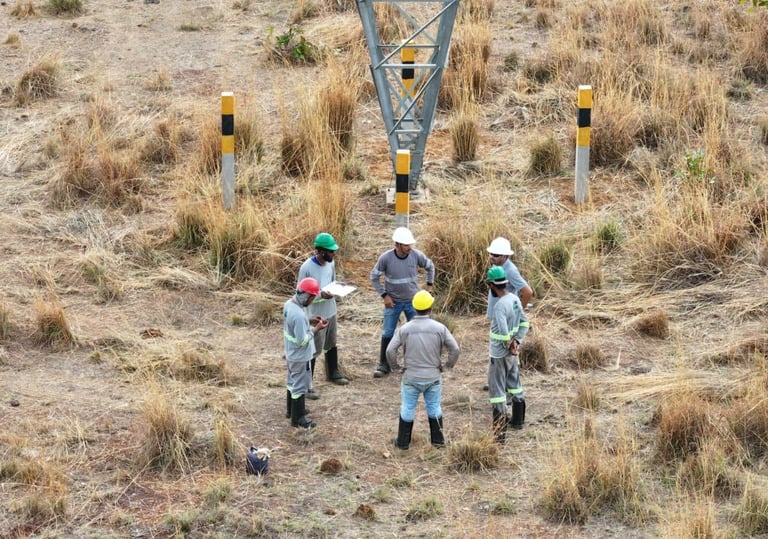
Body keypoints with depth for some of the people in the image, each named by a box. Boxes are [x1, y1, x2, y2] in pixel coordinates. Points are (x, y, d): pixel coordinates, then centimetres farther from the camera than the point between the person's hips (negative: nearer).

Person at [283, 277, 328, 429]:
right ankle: (297, 418, 15)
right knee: (300, 386, 5)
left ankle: (293, 409, 42)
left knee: (293, 381, 25)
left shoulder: (289, 304, -4)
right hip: (300, 356, -9)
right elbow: (302, 341, -28)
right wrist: (316, 329, -19)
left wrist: (310, 322, 3)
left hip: (291, 353, 9)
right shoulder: (299, 315, -33)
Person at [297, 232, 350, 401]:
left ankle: (333, 373, 45)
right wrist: (320, 295, -31)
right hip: (315, 315, -7)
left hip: (330, 311, 7)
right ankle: (307, 384, 9)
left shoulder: (331, 263, -2)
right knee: (313, 350, 0)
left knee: (331, 344, 25)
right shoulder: (306, 268, -24)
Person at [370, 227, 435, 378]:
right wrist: (384, 295, -10)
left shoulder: (416, 255, -15)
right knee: (387, 334, 4)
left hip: (412, 301, 1)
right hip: (393, 302, -1)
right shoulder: (386, 258, -20)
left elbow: (430, 266, 6)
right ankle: (383, 366, 15)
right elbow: (374, 276, -7)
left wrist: (429, 285, 4)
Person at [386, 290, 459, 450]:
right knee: (434, 408, 17)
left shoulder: (405, 328, -10)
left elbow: (390, 350, -13)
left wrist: (396, 367, 3)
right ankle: (437, 440, 24)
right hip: (433, 377, 1)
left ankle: (403, 441, 20)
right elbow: (455, 349, -10)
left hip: (411, 377, -1)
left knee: (407, 408, 13)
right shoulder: (440, 328, -9)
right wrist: (447, 365, 6)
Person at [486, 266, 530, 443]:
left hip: (499, 355, -9)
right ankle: (518, 420, 41)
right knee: (514, 385, 24)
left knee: (497, 392, -2)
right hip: (512, 354, 9)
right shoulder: (515, 299, 0)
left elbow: (503, 332, -33)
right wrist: (516, 342, -1)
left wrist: (509, 345, -15)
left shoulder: (500, 305, -27)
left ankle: (499, 433, -1)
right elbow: (524, 323, 8)